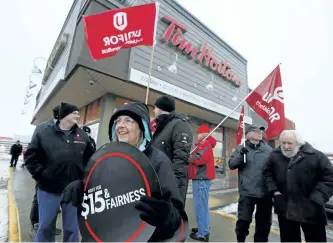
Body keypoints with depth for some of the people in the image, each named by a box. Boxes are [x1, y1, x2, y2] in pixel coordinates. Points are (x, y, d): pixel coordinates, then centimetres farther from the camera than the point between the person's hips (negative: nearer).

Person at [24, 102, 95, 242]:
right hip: (48, 190, -1)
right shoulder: (43, 132, -2)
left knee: (72, 228, 16)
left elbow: (91, 159, 8)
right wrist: (41, 175, -6)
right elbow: (30, 156, 0)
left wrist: (83, 178, 0)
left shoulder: (83, 136, 4)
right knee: (45, 227, 17)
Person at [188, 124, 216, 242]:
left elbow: (200, 158, -26)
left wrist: (189, 156, -13)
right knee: (202, 205, 19)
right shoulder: (205, 144, 19)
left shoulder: (205, 144, -12)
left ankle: (203, 234, 7)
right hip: (202, 177, 10)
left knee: (200, 206, -3)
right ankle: (204, 227, 32)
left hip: (201, 178, -10)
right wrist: (191, 156, -1)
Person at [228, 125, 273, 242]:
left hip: (265, 192, 3)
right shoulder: (241, 148, 1)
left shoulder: (268, 149, 7)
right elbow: (231, 164, -5)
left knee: (264, 221, 15)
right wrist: (240, 155, -22)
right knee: (244, 220, 2)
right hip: (247, 192, -3)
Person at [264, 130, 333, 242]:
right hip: (284, 208, 3)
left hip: (310, 209, -2)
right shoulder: (274, 155, -2)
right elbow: (268, 173, 8)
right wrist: (274, 191, -4)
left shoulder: (316, 156, -12)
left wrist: (316, 198, -16)